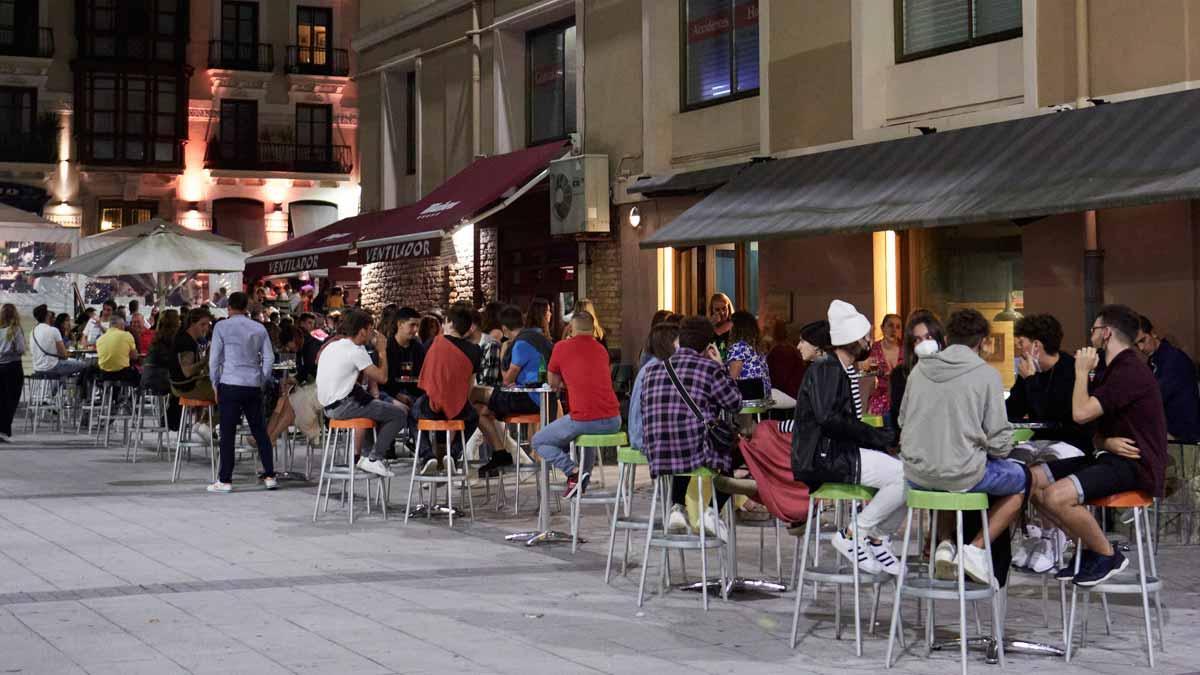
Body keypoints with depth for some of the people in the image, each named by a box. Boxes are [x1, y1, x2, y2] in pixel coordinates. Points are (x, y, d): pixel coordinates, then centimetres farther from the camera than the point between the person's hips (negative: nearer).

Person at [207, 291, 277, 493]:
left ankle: (225, 480, -1)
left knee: (228, 433, -1)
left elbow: (214, 357, -3)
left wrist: (215, 384, 6)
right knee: (260, 431, 10)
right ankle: (269, 476, 10)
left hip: (230, 384, -3)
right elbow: (269, 357, 8)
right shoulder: (259, 328, 9)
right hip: (253, 385, 4)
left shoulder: (222, 326, -1)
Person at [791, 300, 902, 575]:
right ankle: (853, 535, -11)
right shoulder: (824, 369, -10)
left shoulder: (845, 371, 21)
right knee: (904, 476, -20)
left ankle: (877, 538, 8)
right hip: (821, 458, -10)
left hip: (839, 452, 10)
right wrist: (875, 436, -17)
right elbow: (828, 418, -23)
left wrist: (879, 435, 1)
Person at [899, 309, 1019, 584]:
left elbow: (902, 421, 14)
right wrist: (1004, 448, 13)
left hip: (916, 474, 5)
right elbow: (999, 443, -10)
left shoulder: (919, 369, 4)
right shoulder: (986, 374, -9)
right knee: (1021, 479, 23)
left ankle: (944, 543, 18)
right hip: (963, 474, -5)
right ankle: (976, 549, 8)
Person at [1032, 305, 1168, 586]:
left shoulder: (1131, 372, -16)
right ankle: (1088, 547, 6)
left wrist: (1082, 371, -6)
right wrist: (1106, 442, -4)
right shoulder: (1114, 371, 20)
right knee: (1033, 479, -2)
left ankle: (1108, 555, -7)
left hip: (1134, 465, -10)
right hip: (1110, 457, 10)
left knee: (1057, 496, -28)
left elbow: (1081, 413, -23)